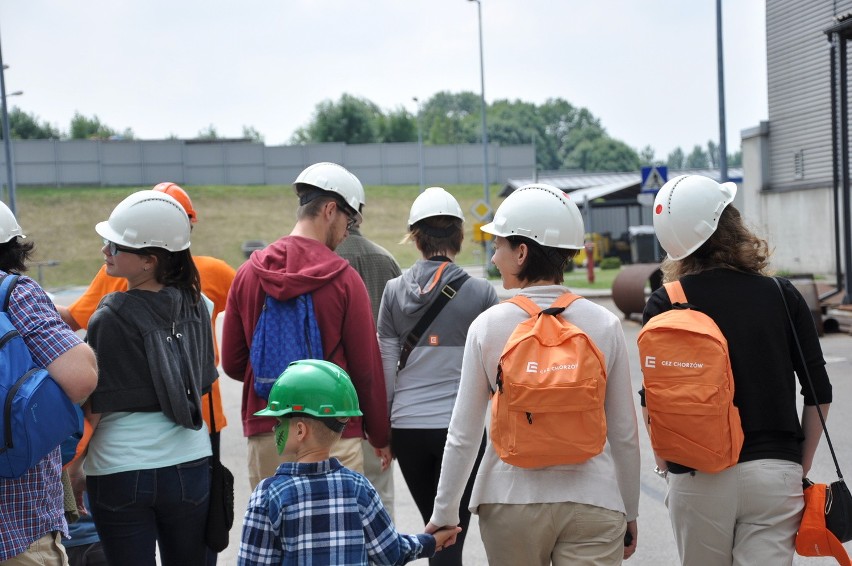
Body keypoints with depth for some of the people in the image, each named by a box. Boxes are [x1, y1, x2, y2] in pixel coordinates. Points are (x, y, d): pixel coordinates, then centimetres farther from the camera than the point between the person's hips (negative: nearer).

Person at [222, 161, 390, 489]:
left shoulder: (249, 273, 3)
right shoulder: (344, 278, -8)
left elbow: (232, 363, 8)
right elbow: (366, 366, -3)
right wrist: (380, 437, 9)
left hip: (265, 436, 4)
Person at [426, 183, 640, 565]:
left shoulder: (488, 326, -5)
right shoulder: (605, 324, -2)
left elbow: (463, 436, -2)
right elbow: (625, 434, 3)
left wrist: (444, 514, 10)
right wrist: (629, 512, 16)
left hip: (512, 500, 0)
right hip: (593, 504, 0)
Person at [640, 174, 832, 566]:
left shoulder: (663, 305, -5)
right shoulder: (782, 296, 0)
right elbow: (819, 393, 3)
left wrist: (664, 461, 10)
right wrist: (802, 467, 12)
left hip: (696, 478, 0)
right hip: (774, 472, 0)